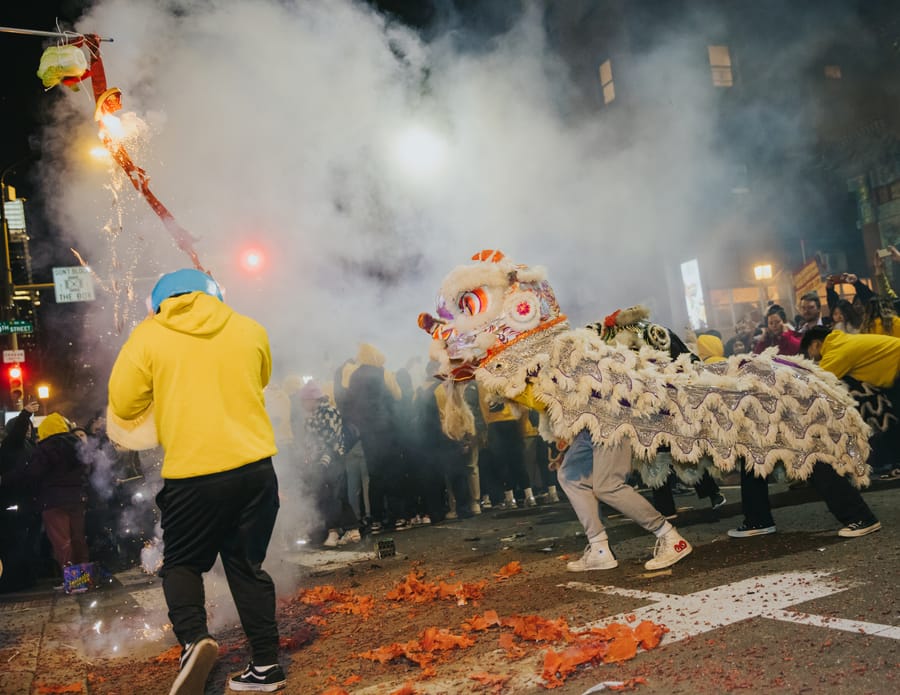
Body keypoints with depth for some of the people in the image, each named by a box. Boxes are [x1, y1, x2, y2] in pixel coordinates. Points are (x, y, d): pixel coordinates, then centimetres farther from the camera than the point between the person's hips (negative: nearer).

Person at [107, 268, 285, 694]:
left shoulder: (148, 335, 0)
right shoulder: (249, 329, 7)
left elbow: (123, 404, 2)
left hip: (192, 472, -3)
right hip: (255, 466, 3)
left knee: (182, 563, 17)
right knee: (247, 565, 15)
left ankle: (193, 638, -6)